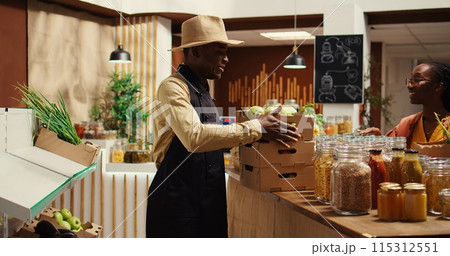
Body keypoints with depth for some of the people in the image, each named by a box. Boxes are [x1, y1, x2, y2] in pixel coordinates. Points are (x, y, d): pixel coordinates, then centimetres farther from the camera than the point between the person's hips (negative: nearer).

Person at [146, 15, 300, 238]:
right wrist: (255, 128, -23)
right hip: (178, 203, -8)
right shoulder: (172, 87, -13)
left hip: (209, 202, 9)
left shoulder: (203, 91, 16)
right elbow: (195, 137, -28)